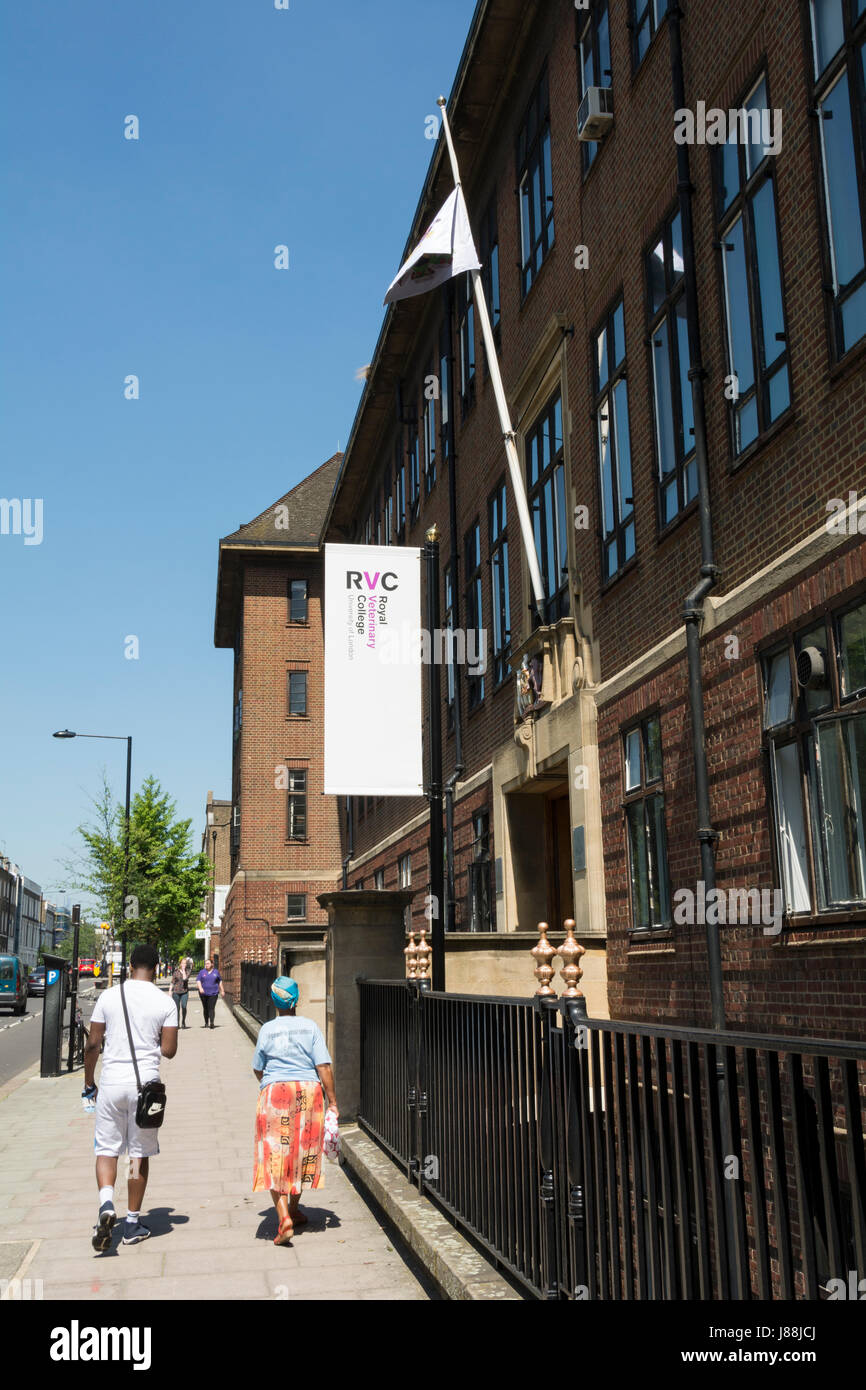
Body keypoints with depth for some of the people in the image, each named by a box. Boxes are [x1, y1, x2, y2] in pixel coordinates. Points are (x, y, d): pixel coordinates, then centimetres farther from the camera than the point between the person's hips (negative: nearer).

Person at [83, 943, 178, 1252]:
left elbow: (92, 1045, 2)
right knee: (140, 1154, 10)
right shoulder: (166, 1003, -3)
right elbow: (169, 1050, -4)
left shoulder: (108, 997, -1)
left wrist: (88, 1082, 13)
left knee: (106, 1149, 11)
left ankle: (106, 1203, -13)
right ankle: (133, 1223, 16)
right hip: (145, 1083, 0)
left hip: (111, 1082, 0)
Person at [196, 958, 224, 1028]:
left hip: (213, 993, -1)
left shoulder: (216, 972, 9)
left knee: (211, 1008, -14)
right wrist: (200, 988, -19)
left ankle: (211, 1022, -25)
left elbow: (220, 981, 17)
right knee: (205, 1008, 7)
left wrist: (222, 991, 17)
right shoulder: (202, 972, 6)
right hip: (204, 993, 1)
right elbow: (198, 980, -2)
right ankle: (206, 1022, 21)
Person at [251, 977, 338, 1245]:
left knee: (275, 1158, -1)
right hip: (308, 1092, 2)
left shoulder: (266, 1030, -1)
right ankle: (293, 1210, 33)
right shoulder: (310, 1027, -1)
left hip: (274, 1093, -2)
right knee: (301, 1153, 18)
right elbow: (324, 1067, -4)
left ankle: (284, 1219, -15)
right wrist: (333, 1102, 1)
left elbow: (258, 1070, 10)